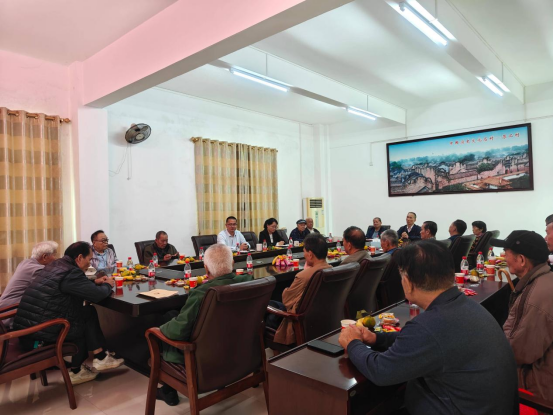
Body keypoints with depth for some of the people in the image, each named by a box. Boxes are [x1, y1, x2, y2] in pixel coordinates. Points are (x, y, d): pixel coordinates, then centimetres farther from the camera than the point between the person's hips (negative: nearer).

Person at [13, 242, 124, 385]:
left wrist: (95, 282, 16)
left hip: (26, 330, 10)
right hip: (40, 336, -10)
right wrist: (107, 285, 1)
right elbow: (98, 295, -21)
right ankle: (101, 358, 15)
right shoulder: (70, 272, -20)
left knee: (86, 313, 14)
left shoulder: (56, 265, 12)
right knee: (89, 315, 3)